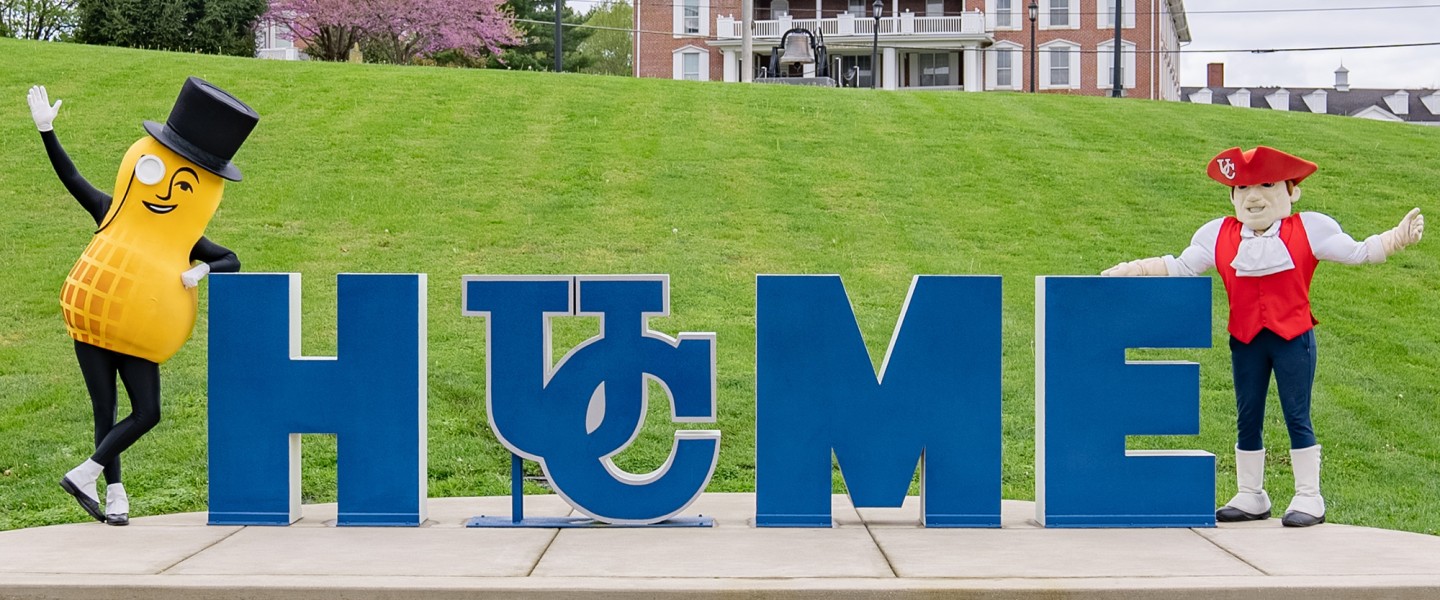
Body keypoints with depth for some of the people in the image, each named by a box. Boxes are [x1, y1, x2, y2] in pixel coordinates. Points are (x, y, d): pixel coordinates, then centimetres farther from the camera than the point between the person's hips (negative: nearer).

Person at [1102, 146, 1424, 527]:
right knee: (1247, 419, 10)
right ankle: (1250, 496, 21)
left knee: (1297, 416, -1)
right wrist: (1131, 269, 2)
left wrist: (1401, 235, -11)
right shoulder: (1219, 236, 4)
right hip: (1246, 341, 3)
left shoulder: (1308, 230, -1)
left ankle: (1309, 498, 8)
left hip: (1293, 337, -3)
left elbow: (1358, 252, 1)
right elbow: (1180, 267, 9)